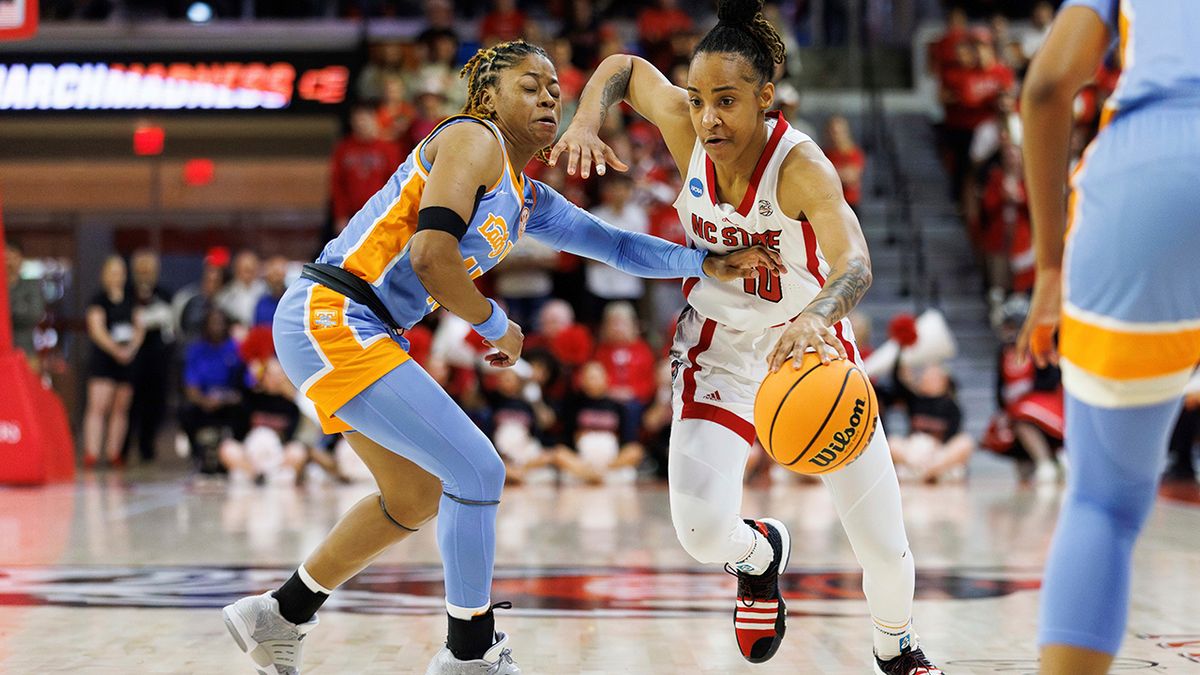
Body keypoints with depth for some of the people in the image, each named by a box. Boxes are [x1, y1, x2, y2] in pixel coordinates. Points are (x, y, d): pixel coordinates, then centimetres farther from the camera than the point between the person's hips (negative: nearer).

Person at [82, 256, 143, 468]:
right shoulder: (98, 300, -1)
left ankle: (114, 453, 9)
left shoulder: (130, 301, 14)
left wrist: (131, 349, -6)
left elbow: (139, 328, 11)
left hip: (127, 360, 5)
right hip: (103, 358, -5)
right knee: (98, 405, -12)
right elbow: (96, 330, -9)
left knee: (121, 408, 4)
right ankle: (91, 453, -17)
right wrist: (116, 350, -16)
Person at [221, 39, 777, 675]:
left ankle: (280, 616, 31)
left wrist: (706, 262, 2)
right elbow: (429, 255, -21)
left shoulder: (529, 200, 18)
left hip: (360, 334, 10)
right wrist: (497, 327, -7)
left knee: (417, 495, 21)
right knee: (477, 472, -10)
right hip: (331, 318, -10)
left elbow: (615, 245, 17)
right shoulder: (474, 140, -10)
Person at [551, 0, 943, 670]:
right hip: (720, 350, 2)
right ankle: (759, 553, 21)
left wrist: (813, 318, -68)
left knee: (886, 548, 1)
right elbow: (623, 67, 3)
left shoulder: (800, 164, -30)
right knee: (702, 528, -19)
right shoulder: (685, 126, -18)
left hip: (810, 345, -2)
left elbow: (855, 265, -47)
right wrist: (586, 123, -17)